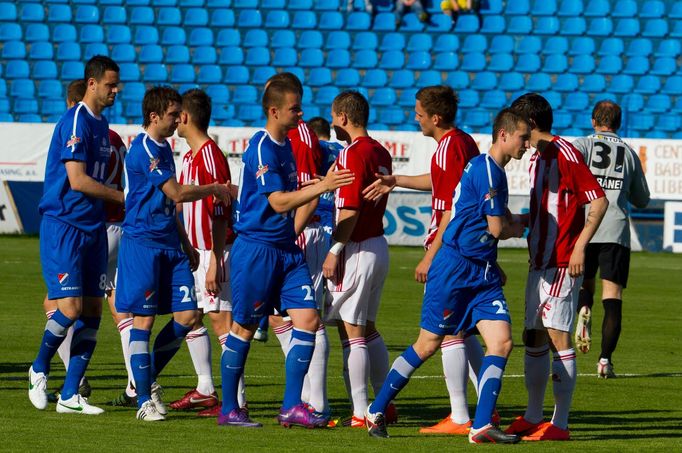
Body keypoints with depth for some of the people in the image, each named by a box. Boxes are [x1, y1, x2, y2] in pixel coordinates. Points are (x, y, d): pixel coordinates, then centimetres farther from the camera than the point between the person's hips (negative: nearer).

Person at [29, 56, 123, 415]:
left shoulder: (102, 125, 14)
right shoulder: (75, 122, -13)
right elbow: (77, 180, -18)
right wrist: (123, 197, -11)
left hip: (92, 228, 9)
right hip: (63, 226, -8)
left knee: (92, 311, 3)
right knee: (70, 308, -14)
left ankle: (70, 395, 7)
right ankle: (39, 369, 12)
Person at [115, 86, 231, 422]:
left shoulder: (164, 149, 17)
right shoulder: (143, 151, -13)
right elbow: (177, 194, -16)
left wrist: (185, 243, 25)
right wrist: (215, 189, -3)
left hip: (169, 244, 9)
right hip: (142, 243, -9)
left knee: (187, 315, 1)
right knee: (143, 319, -5)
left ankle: (149, 378, 18)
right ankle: (144, 401, -1)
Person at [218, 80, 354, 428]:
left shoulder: (285, 145, 13)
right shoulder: (261, 148, -15)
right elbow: (278, 202, -22)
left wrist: (321, 183, 19)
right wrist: (322, 186, -25)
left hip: (287, 249, 8)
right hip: (256, 248, -8)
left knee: (308, 318, -3)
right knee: (244, 328, 1)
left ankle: (291, 407, 0)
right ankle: (229, 409, 11)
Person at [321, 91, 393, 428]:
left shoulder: (353, 153, -15)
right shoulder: (381, 153, 12)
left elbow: (350, 210, -20)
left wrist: (335, 251, -16)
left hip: (358, 249, -9)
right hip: (378, 245, 9)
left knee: (352, 332, -5)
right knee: (368, 329, 17)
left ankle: (360, 413, -5)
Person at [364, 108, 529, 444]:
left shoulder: (494, 170, 14)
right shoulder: (486, 170, -15)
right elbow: (496, 229, -15)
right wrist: (517, 228, 6)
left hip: (483, 272, 9)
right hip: (455, 268, -9)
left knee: (501, 342, -7)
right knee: (429, 344, 0)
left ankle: (482, 425, -9)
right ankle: (376, 411, 14)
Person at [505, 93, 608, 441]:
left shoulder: (564, 153, -12)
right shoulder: (536, 158, 17)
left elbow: (599, 201, -16)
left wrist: (580, 246, -20)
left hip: (562, 262, -10)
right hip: (539, 262, 10)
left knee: (558, 337, -9)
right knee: (533, 337, 13)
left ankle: (560, 424, -8)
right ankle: (533, 418, 21)